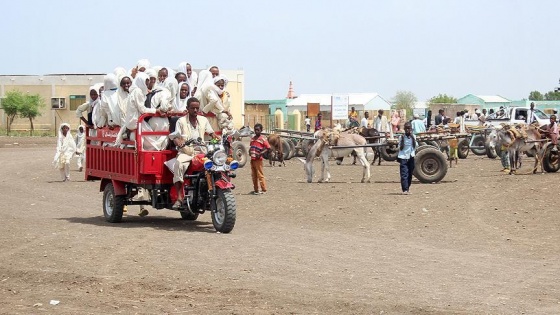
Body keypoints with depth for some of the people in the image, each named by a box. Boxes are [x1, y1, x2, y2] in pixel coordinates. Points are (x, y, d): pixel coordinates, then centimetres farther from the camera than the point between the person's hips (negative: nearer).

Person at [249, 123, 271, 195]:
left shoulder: (262, 139, -6)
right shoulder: (253, 138, 15)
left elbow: (268, 148, -11)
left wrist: (261, 153, -20)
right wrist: (249, 151, 6)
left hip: (258, 159, -7)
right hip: (252, 159, 7)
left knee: (260, 175, -6)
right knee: (253, 175, 10)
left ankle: (263, 189, -2)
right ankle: (256, 190, 17)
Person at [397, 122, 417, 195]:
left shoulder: (413, 137, 7)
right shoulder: (401, 137, 1)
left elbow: (416, 145, 3)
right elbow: (399, 147, 2)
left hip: (411, 158, 3)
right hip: (403, 158, -3)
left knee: (410, 174, 8)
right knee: (404, 174, -11)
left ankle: (407, 188, 22)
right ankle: (405, 189, -16)